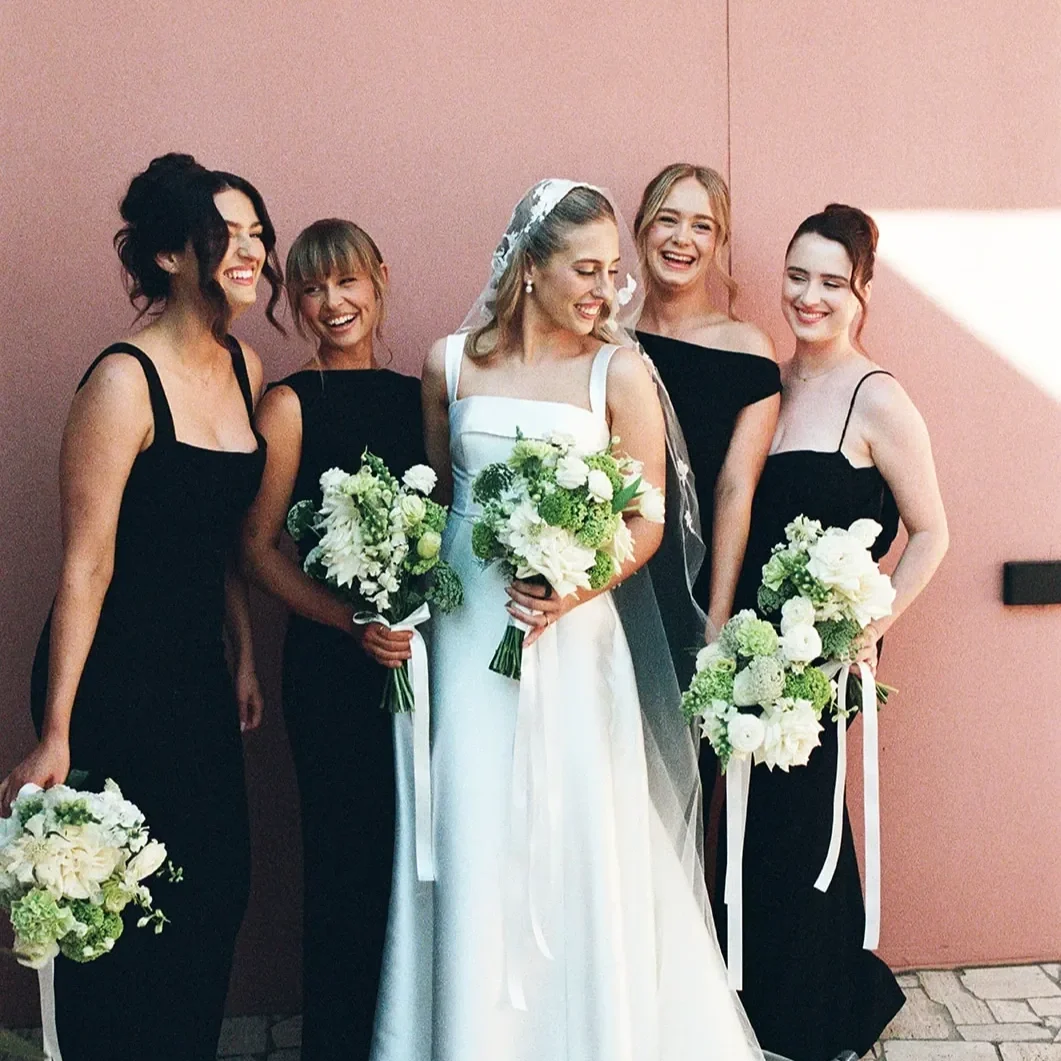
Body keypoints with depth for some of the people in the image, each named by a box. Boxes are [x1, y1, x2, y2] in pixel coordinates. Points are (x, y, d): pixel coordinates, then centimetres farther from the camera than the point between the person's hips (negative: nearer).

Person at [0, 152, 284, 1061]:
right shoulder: (124, 383, -17)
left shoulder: (245, 366, 5)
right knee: (124, 911, 4)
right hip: (116, 675, -7)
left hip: (200, 669, 8)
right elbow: (86, 564, -19)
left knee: (216, 892, 14)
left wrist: (245, 658, 14)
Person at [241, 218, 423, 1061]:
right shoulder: (291, 404, -4)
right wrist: (353, 622, -15)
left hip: (421, 654, 4)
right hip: (333, 662, -4)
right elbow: (259, 548, -7)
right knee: (347, 854, 3)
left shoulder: (416, 394, 10)